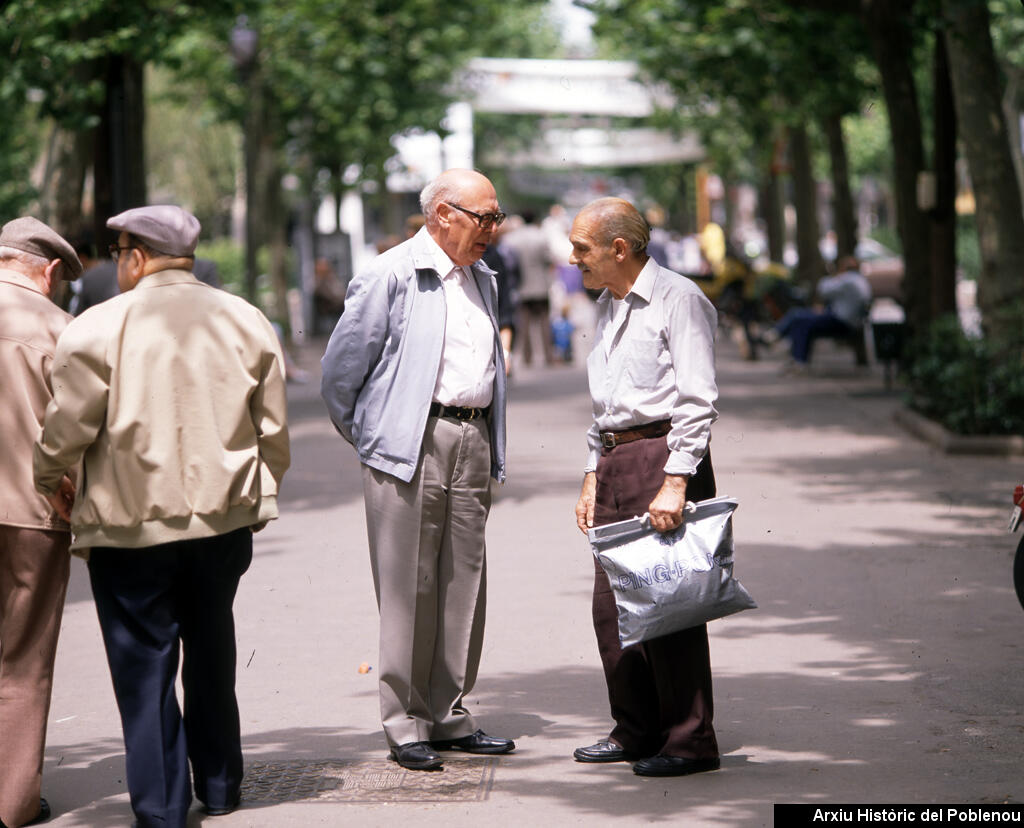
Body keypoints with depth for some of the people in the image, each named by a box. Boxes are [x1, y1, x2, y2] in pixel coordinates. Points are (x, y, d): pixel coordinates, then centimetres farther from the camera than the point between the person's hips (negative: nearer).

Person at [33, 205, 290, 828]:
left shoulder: (99, 327, -10)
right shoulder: (246, 321, 4)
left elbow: (68, 426, -7)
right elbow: (274, 429, 7)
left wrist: (50, 480, 12)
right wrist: (259, 495, 21)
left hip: (131, 523, -4)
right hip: (224, 517, 4)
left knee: (145, 665, 5)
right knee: (212, 656, 20)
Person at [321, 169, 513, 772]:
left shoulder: (482, 280, 17)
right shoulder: (392, 276, -6)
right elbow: (341, 366, -3)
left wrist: (492, 447, 18)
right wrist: (366, 436, 6)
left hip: (474, 444, 7)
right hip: (413, 446, -7)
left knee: (464, 585, 8)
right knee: (409, 587, -3)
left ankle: (450, 717, 16)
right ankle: (406, 724, 4)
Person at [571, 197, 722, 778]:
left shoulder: (679, 300, -8)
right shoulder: (609, 306, 19)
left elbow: (698, 402, -15)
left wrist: (674, 483, -21)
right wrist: (593, 478, 19)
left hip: (664, 458, -9)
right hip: (614, 462, 9)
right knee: (612, 606, 8)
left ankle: (690, 741, 0)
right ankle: (637, 732, 18)